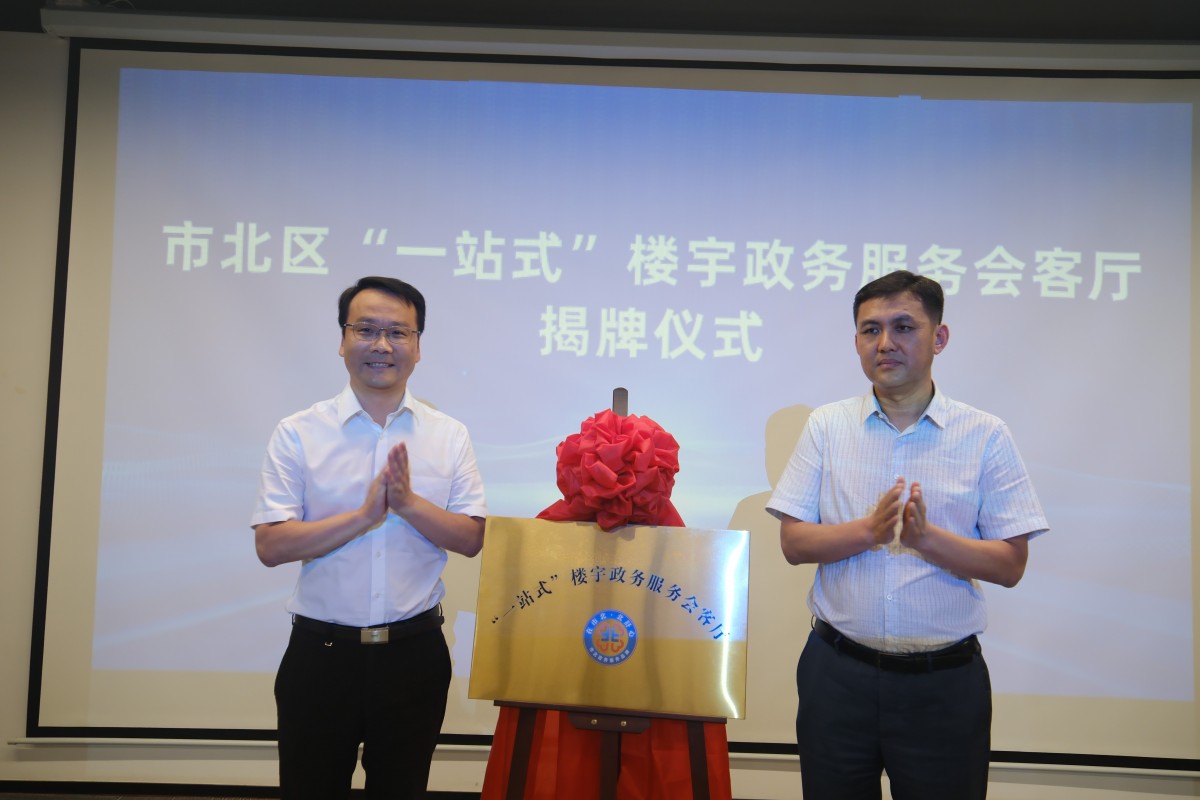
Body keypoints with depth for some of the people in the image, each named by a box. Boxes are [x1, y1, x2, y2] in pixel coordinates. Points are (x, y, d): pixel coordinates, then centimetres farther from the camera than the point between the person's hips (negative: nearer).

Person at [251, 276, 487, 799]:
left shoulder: (449, 436, 1)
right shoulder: (297, 434, -4)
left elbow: (471, 539, -3)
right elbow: (270, 545, -10)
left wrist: (408, 503, -18)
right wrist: (363, 516, -20)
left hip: (414, 652, 2)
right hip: (320, 653, -1)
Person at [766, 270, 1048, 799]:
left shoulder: (985, 436, -2)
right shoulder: (826, 426, 1)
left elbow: (1010, 565, -4)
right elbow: (793, 542, -2)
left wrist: (925, 537, -20)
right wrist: (870, 530, -19)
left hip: (945, 681, -1)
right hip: (838, 671, 1)